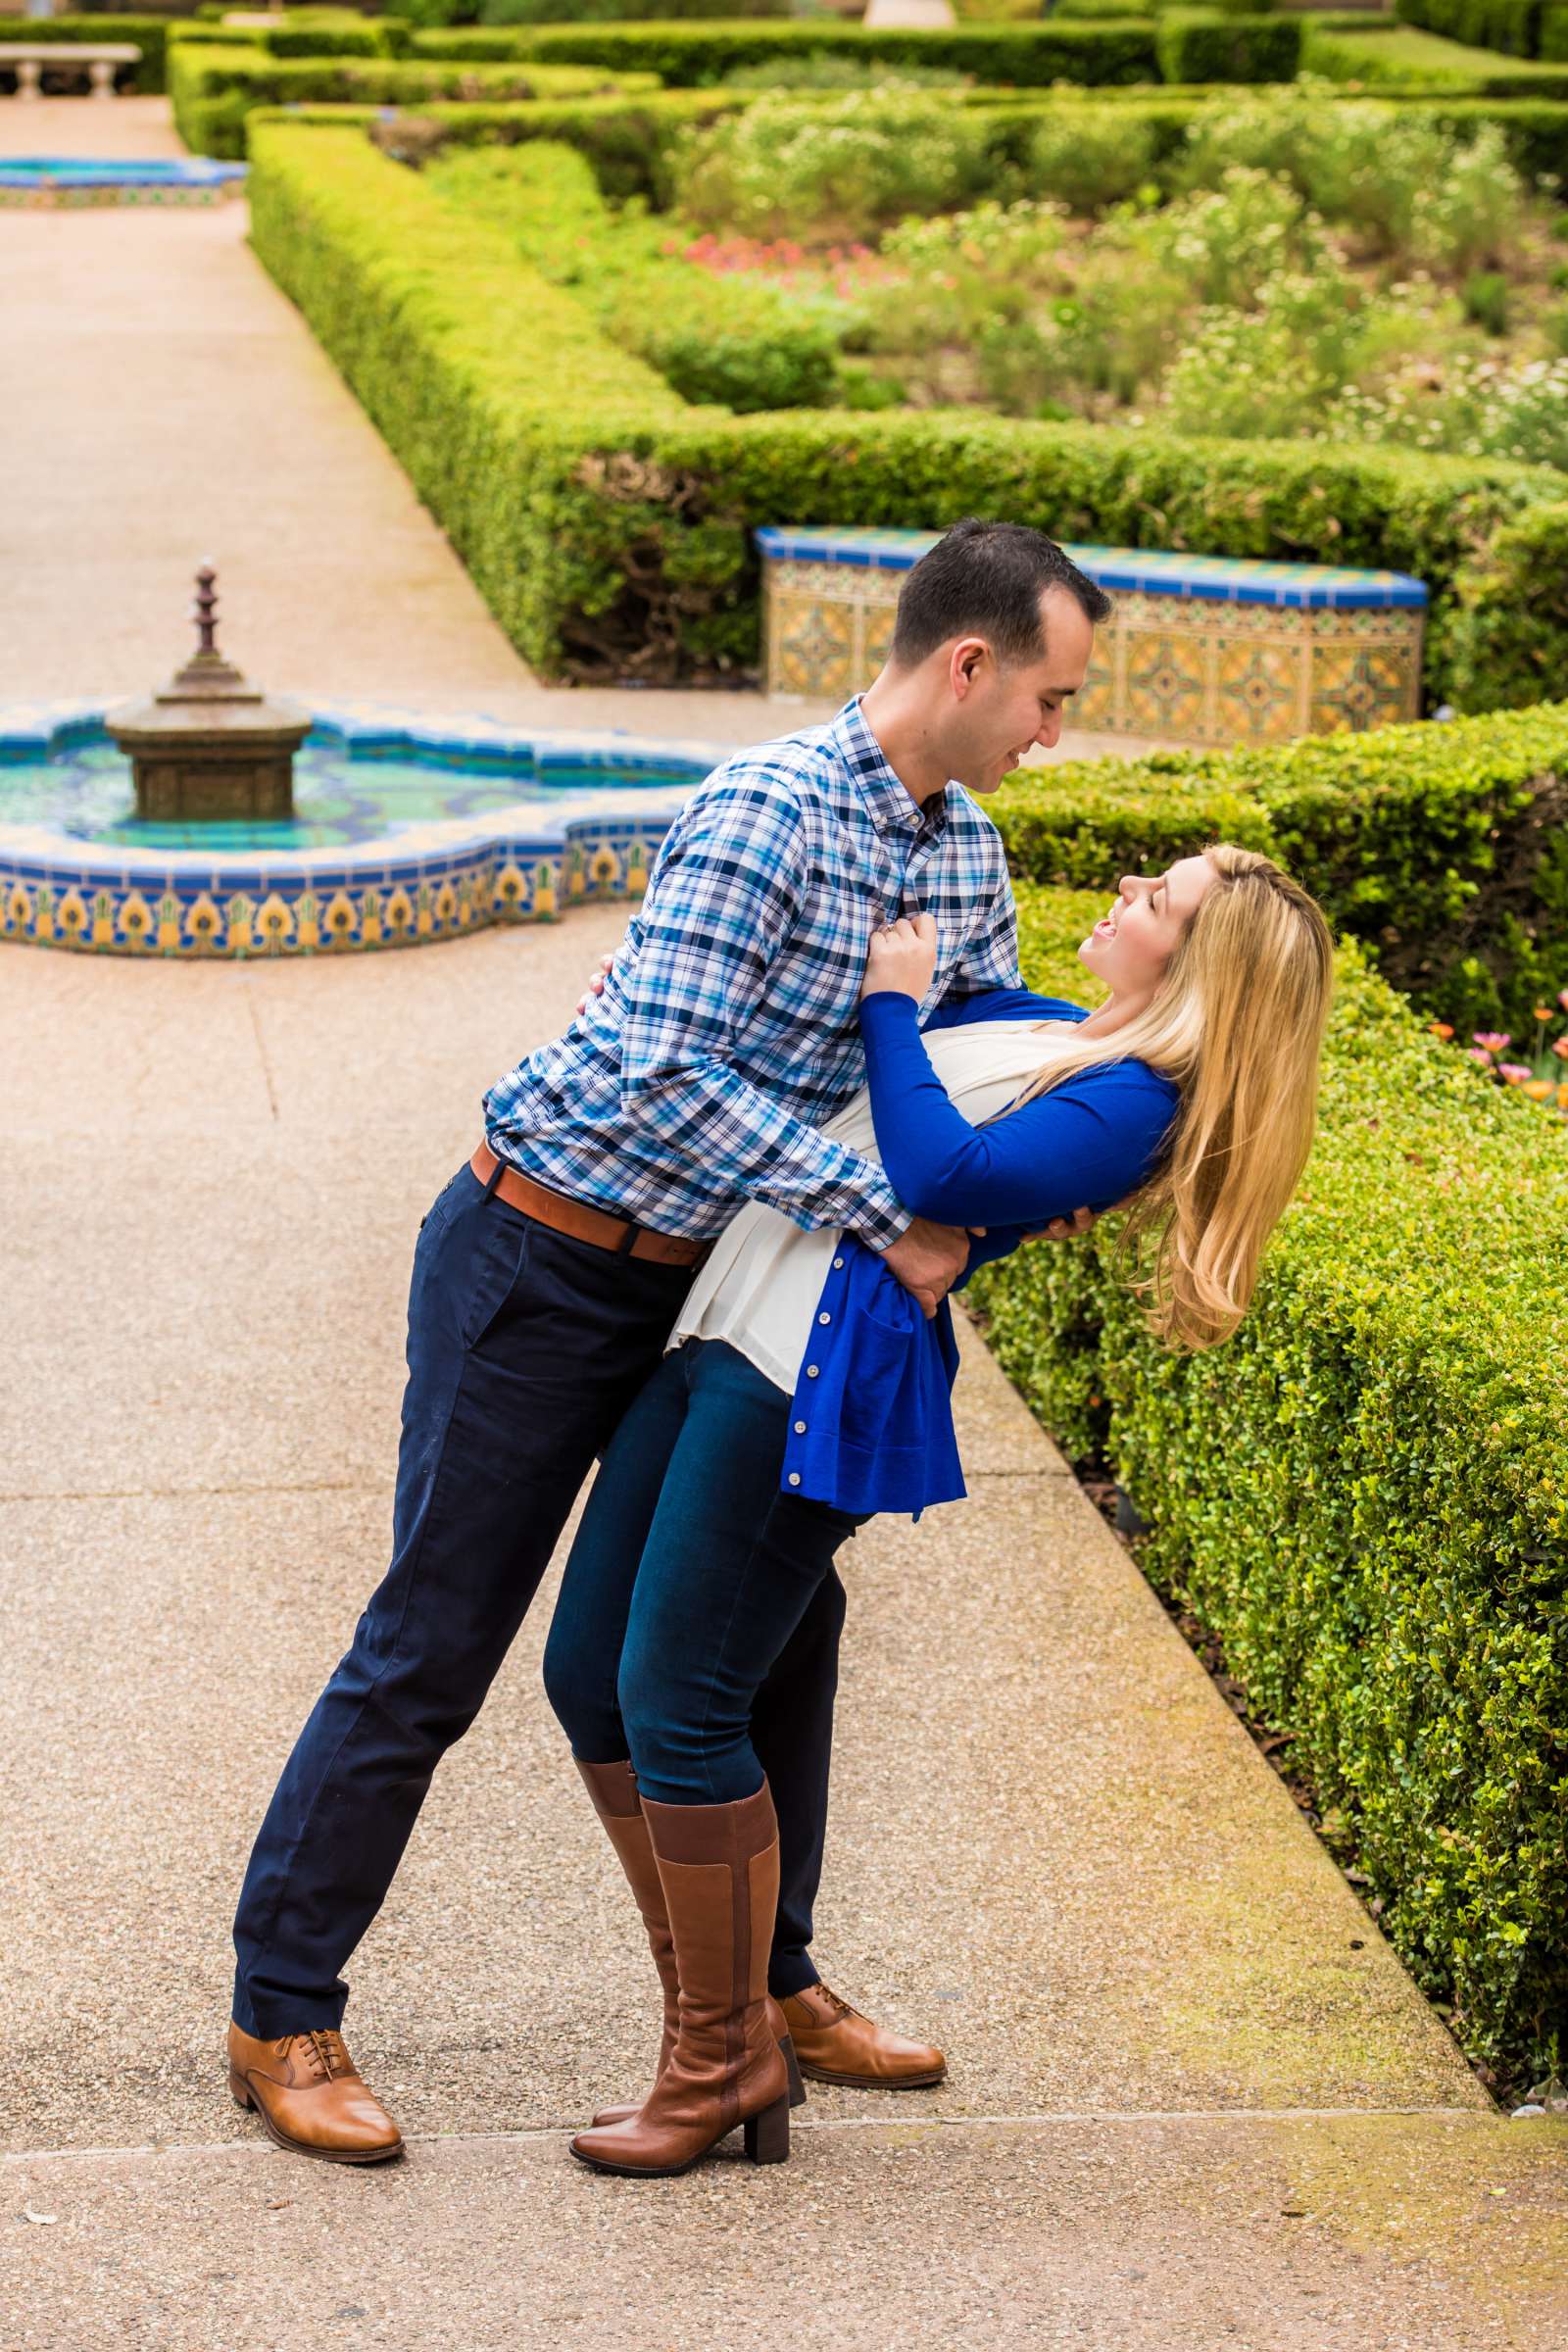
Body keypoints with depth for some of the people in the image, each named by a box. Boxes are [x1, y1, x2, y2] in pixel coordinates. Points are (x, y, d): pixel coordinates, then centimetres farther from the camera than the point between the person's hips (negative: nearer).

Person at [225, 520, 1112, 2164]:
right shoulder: (768, 811, -25)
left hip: (685, 1283, 8)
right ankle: (283, 2018, 10)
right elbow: (660, 1075, -32)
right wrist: (884, 1223, -30)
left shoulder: (964, 848, 3)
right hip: (537, 1268, -8)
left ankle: (765, 1980, 29)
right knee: (429, 1654, -2)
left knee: (778, 1612, 13)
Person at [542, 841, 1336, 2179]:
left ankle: (725, 2063, 10)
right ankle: (717, 2019, 22)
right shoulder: (1041, 1029, 19)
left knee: (676, 1707, -7)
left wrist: (894, 1005, -8)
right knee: (590, 1676, 10)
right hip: (721, 1332, 9)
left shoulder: (1135, 1102, -8)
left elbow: (942, 1177, -19)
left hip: (813, 1369, -9)